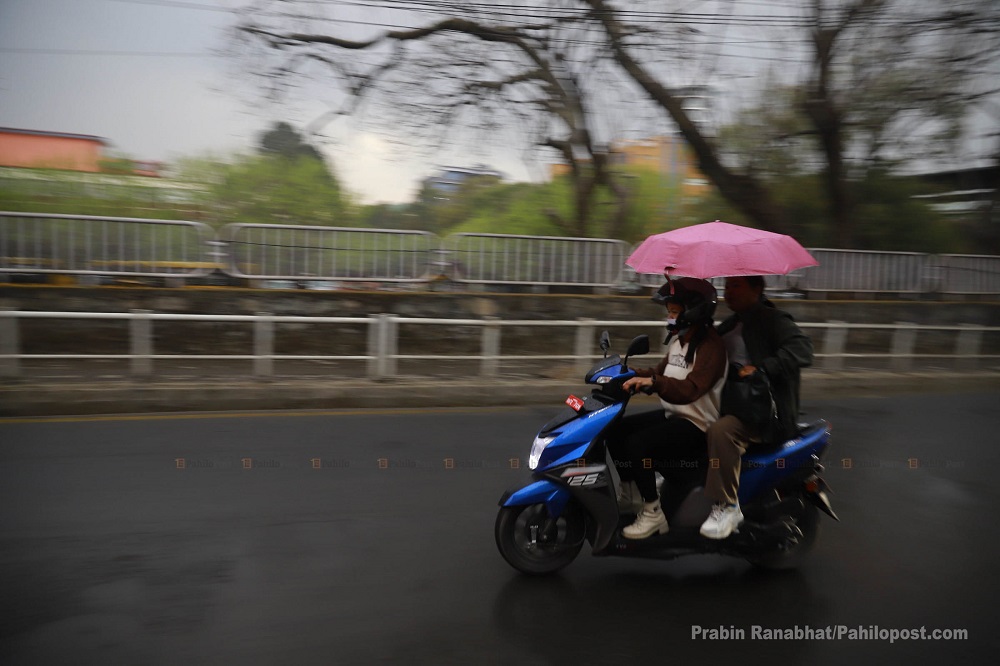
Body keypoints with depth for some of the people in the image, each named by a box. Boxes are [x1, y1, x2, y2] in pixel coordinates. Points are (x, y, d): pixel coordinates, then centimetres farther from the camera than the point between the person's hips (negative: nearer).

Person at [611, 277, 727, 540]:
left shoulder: (710, 346, -18)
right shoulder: (678, 340, 12)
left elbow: (690, 389, -31)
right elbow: (661, 372, 17)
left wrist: (653, 382, -44)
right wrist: (631, 374, -1)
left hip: (696, 424, -10)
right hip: (672, 414, 10)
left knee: (638, 444, -28)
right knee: (615, 430, 1)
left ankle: (653, 513, -14)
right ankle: (628, 491, 15)